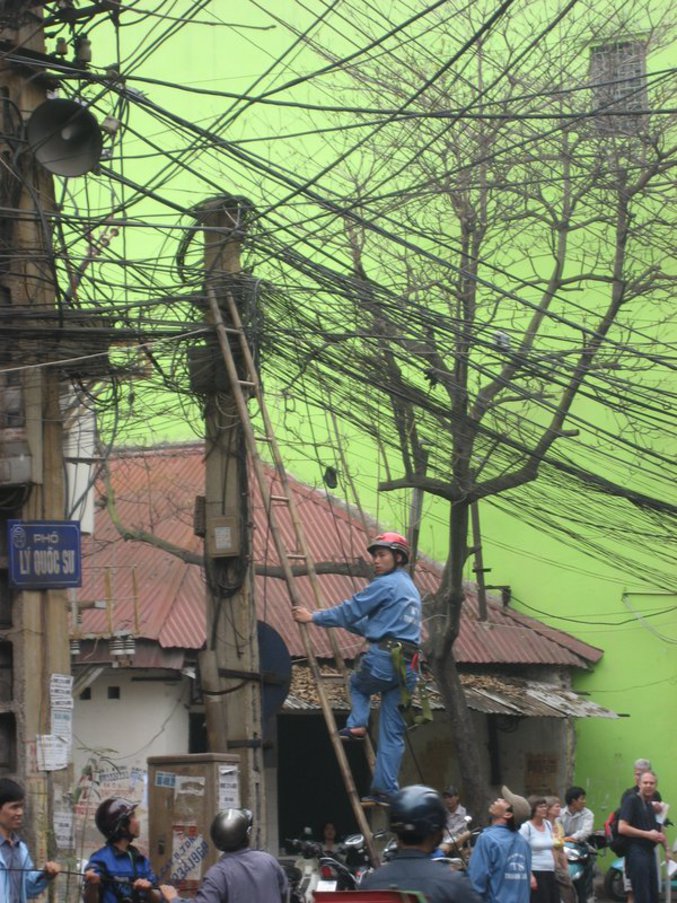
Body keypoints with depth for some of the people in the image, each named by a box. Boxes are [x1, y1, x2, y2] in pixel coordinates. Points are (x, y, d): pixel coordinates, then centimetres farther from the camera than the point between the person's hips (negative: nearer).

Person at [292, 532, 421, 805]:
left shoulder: (385, 585, -4)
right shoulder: (410, 588, 24)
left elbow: (350, 611, -3)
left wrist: (314, 618, 7)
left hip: (383, 659, -7)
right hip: (407, 667, 7)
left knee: (357, 684, 26)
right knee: (392, 732, 6)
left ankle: (357, 724, 2)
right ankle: (386, 790, 2)